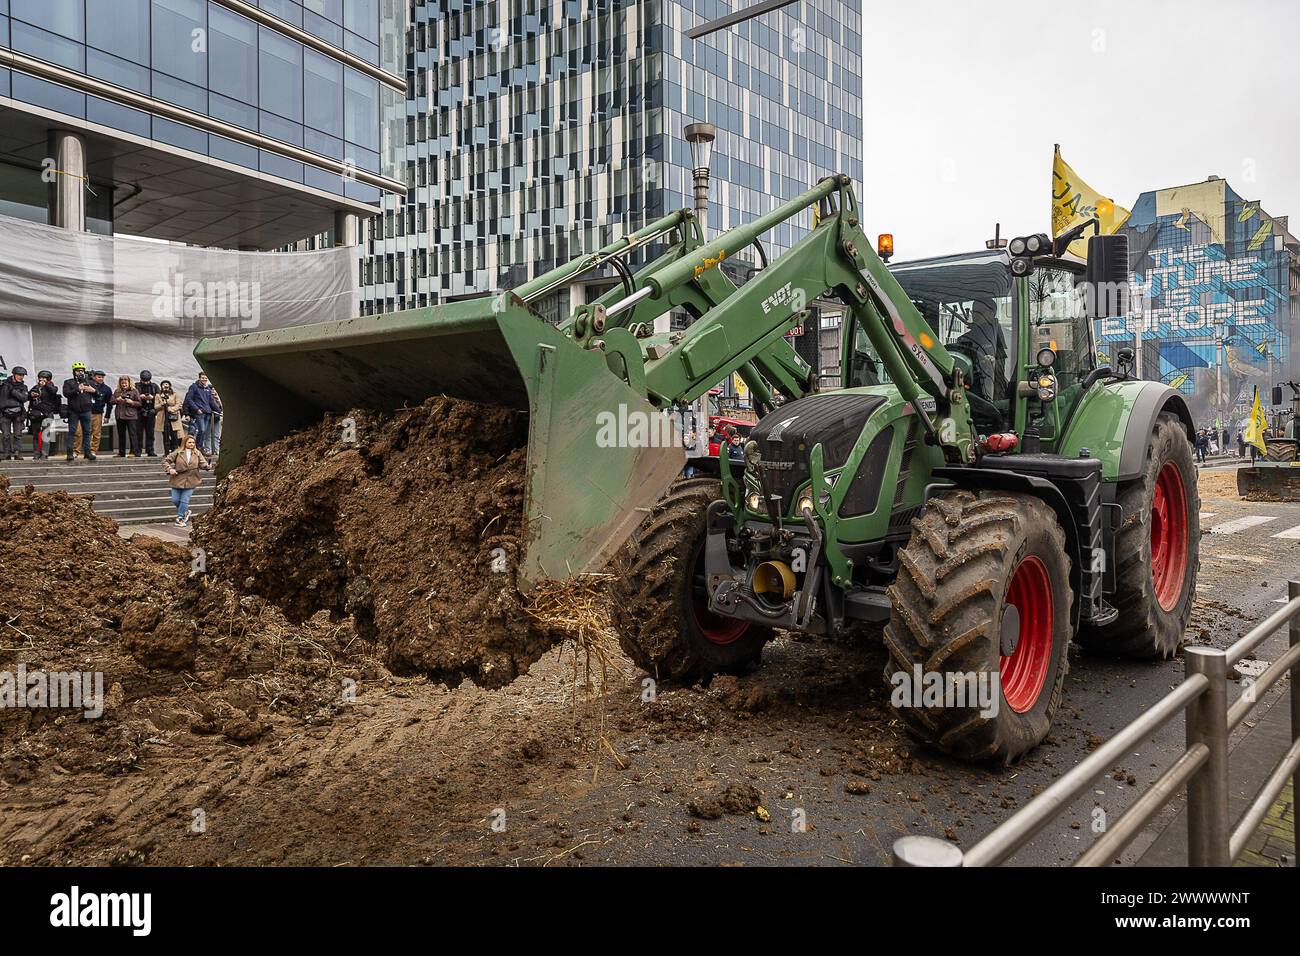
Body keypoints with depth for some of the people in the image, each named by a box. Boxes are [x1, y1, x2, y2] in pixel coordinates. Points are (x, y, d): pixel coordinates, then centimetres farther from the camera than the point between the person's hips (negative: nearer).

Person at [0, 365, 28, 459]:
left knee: (18, 435, -2)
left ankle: (17, 453, -1)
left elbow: (24, 398, -9)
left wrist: (13, 391, -15)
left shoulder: (23, 387, 9)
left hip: (18, 414, 1)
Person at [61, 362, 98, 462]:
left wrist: (93, 390, -4)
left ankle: (87, 452, 10)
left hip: (86, 411, 3)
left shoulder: (89, 382, 15)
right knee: (72, 432, -2)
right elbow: (66, 393, -11)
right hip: (73, 411, -3)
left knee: (87, 432, 5)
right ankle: (70, 452, -2)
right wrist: (78, 389, -19)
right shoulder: (68, 382, 6)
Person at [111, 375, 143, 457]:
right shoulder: (117, 391, 12)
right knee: (121, 435, 11)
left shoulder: (134, 391, 2)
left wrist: (131, 402, -17)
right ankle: (121, 453, 18)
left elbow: (139, 403, -1)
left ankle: (135, 452, -5)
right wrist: (117, 400, -7)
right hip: (120, 416, 5)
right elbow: (111, 401, 12)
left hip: (131, 416, -5)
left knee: (132, 434, -7)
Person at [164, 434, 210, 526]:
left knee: (184, 500, -2)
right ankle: (185, 512, 29)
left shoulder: (197, 453, 1)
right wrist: (170, 469, -15)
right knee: (175, 500, 5)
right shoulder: (178, 453, -3)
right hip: (178, 480, 1)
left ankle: (180, 518, 11)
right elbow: (165, 461, 1)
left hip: (190, 482, -1)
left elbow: (203, 464, -7)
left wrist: (209, 466, -30)